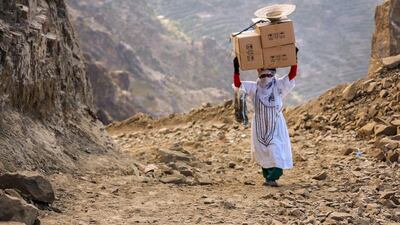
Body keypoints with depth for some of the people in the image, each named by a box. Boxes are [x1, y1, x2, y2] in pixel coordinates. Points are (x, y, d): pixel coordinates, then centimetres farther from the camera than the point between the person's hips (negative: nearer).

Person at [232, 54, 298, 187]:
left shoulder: (279, 85, 0)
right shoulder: (254, 87, 6)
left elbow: (292, 75, -8)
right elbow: (237, 84, 0)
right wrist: (236, 69, -12)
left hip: (276, 125, -3)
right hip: (260, 126, 3)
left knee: (276, 151, -12)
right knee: (263, 151, 8)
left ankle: (272, 178, -14)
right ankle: (268, 177, 18)